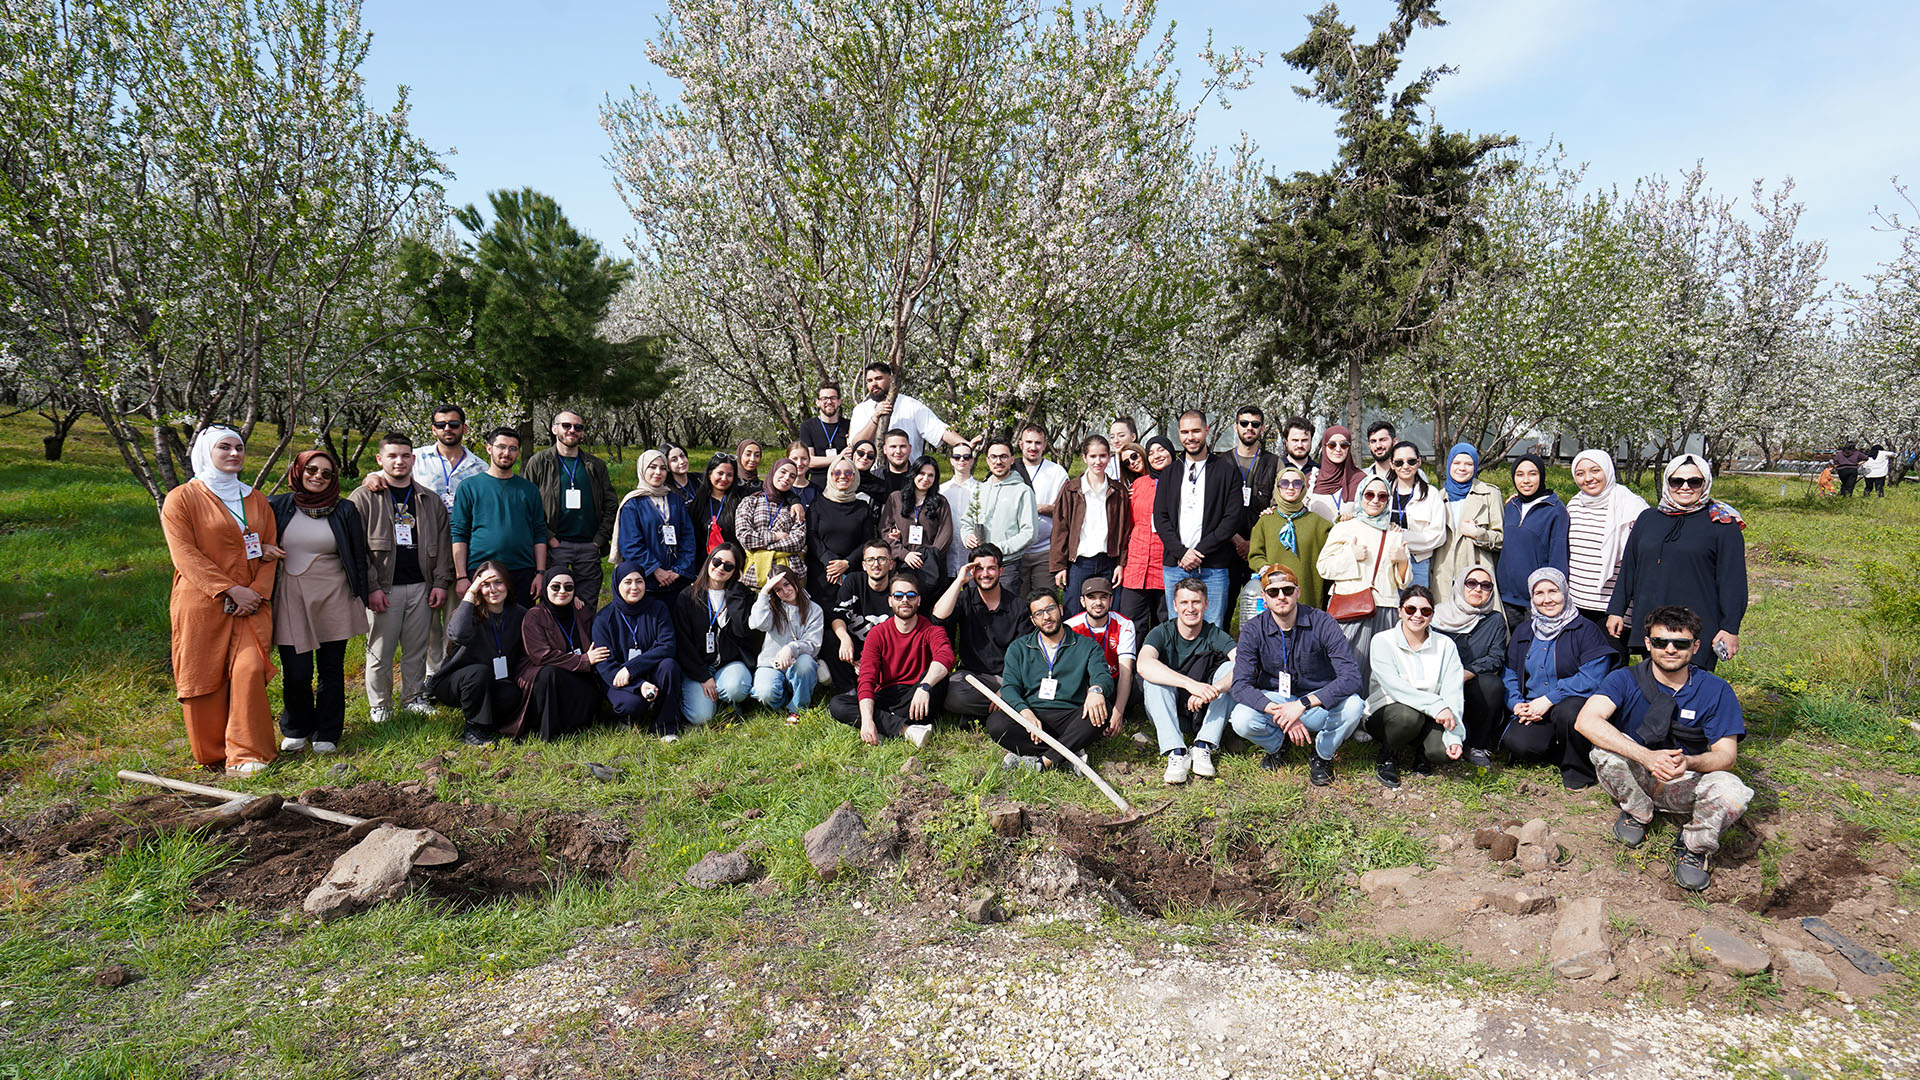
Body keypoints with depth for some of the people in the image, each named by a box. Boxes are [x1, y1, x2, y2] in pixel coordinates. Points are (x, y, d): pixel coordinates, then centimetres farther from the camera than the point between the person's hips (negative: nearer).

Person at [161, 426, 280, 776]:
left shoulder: (256, 500, 16)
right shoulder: (181, 499, 2)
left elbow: (270, 551, 12)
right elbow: (185, 554, -8)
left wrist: (257, 592, -5)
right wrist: (230, 589, -15)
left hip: (251, 604, 3)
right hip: (201, 604, -3)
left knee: (249, 671, -11)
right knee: (203, 678, 0)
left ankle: (246, 755, -6)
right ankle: (212, 756, 14)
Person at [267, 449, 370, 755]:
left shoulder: (345, 510, 4)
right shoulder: (278, 506, 3)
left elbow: (359, 556, 8)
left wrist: (366, 592, 8)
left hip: (333, 600, 0)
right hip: (291, 598, 0)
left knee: (331, 669, 6)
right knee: (295, 672, -2)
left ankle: (326, 734, 20)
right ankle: (296, 729, 22)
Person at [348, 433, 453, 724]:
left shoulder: (430, 501, 12)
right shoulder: (363, 498, 1)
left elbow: (443, 544, 13)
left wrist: (441, 583, 4)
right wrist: (370, 587, -11)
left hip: (421, 587, 3)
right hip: (383, 589, -3)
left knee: (418, 648, 9)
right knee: (380, 650, 3)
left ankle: (415, 697, 23)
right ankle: (379, 705, 15)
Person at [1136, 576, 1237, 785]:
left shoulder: (1215, 635, -6)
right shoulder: (1162, 633, -10)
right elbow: (1144, 665, -33)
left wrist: (1214, 689, -43)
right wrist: (1190, 684, -45)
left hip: (1205, 714, 1)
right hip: (1167, 713, -1)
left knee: (1229, 668, -19)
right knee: (1154, 676, -27)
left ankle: (1203, 746, -25)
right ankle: (1176, 752, -34)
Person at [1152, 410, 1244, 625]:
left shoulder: (1226, 472, 3)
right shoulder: (1170, 474, 12)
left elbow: (1232, 519, -4)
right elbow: (1160, 517, 6)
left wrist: (1199, 551, -11)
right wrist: (1182, 552, -8)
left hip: (1213, 568, -2)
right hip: (1175, 565, 2)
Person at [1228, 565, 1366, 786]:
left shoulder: (1322, 623, -16)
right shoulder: (1253, 632, -11)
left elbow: (1352, 677, -25)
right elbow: (1241, 685, -19)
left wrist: (1303, 704, -36)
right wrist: (1278, 712, -37)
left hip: (1318, 703, -1)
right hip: (1273, 699, 1)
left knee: (1352, 706, -32)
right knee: (1242, 720, -30)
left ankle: (1322, 754, 1)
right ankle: (1277, 745, 8)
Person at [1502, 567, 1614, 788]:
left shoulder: (1586, 631, -1)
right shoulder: (1523, 632, 14)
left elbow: (1591, 678, -13)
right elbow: (1509, 673, 14)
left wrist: (1548, 699, -20)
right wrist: (1517, 704, -6)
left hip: (1575, 703, -3)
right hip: (1533, 711, 3)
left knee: (1566, 711, -39)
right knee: (1515, 742, -26)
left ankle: (1577, 769, -11)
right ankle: (1563, 753, 5)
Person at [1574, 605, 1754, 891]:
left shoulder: (1715, 690, -7)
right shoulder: (1625, 680, -12)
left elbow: (1726, 755, -10)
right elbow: (1586, 721, -30)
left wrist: (1688, 763, -34)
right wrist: (1646, 756, -42)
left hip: (1684, 782, 0)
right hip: (1633, 779, 0)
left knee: (1732, 792, -32)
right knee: (1606, 747, -32)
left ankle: (1694, 847, 0)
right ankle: (1637, 814, -2)